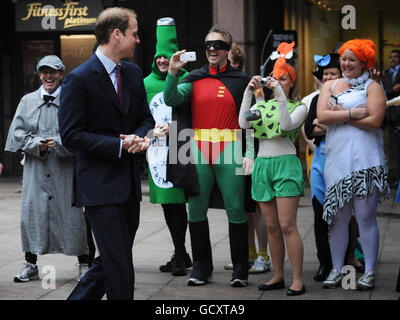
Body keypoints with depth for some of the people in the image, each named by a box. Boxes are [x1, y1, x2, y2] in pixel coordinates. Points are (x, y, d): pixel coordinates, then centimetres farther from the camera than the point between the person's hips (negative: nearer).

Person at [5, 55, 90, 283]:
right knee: (32, 213, 3)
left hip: (66, 168, -3)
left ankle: (84, 264, 10)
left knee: (72, 213, -1)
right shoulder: (27, 101, 12)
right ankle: (31, 265, 15)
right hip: (35, 168, 3)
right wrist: (36, 144, -9)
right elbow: (17, 132, 8)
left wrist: (58, 144, -16)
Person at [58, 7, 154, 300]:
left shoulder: (133, 73, 11)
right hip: (100, 186, -7)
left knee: (112, 262, 13)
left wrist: (141, 137, -4)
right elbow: (71, 135, -13)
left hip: (129, 184, 8)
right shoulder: (80, 78, -11)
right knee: (119, 268, -7)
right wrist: (119, 145, -18)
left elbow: (146, 118, 20)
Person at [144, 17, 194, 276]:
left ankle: (180, 256, 2)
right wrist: (151, 131, -1)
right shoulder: (147, 83, 12)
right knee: (167, 204, 9)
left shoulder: (185, 79, -2)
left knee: (177, 202, -7)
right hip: (157, 148, 5)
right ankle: (181, 255, 19)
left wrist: (175, 128, -15)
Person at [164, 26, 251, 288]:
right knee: (196, 210, 4)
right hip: (199, 151, 3)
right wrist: (172, 73, -18)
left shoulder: (241, 80, 5)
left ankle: (240, 269, 8)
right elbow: (171, 100, -3)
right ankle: (202, 268, 15)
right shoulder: (195, 79, 11)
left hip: (229, 151, -2)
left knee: (236, 211, -2)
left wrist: (250, 154, -5)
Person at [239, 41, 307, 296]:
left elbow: (287, 124, -17)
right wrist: (249, 92, -6)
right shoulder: (262, 105, 14)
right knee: (272, 226, 8)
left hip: (286, 164, -5)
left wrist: (281, 94, -19)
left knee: (287, 225, -10)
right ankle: (278, 277, 16)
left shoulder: (299, 107, 3)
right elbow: (243, 123, -3)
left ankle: (298, 280, -7)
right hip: (262, 164, 5)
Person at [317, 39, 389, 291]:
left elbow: (374, 121, -12)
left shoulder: (372, 87, 2)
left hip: (365, 161, -4)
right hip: (337, 160, 4)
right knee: (338, 217, 7)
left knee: (366, 217, -2)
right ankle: (337, 270, 16)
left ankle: (369, 272, 6)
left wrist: (339, 114, -6)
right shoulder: (330, 85, 14)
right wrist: (353, 113, -10)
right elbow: (321, 116, -1)